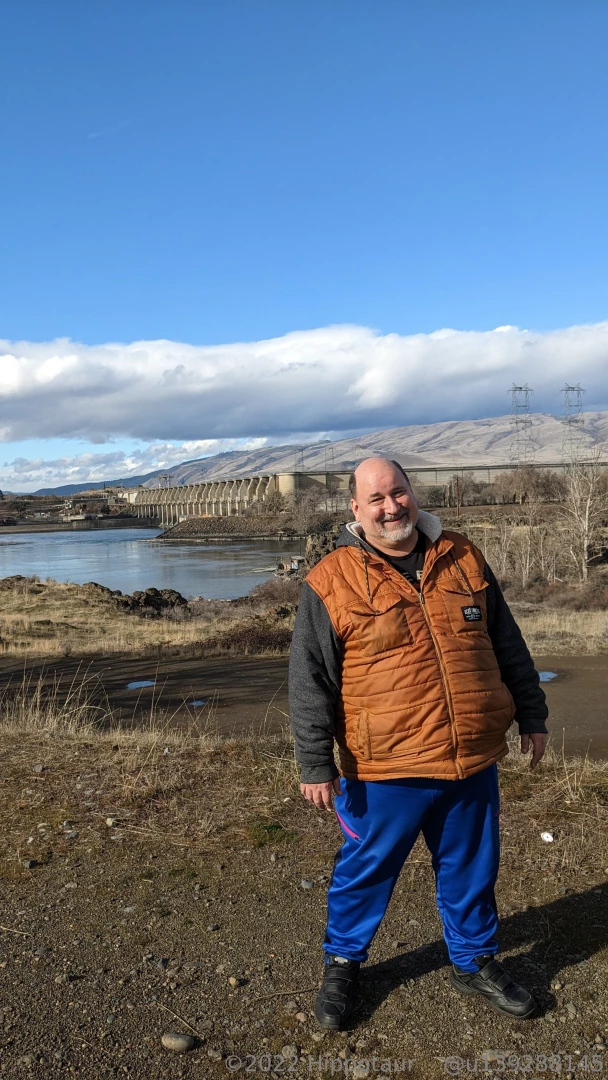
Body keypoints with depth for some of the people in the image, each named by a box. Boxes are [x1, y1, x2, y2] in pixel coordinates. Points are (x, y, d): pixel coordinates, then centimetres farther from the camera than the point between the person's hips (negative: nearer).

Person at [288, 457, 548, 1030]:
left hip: (474, 763, 4)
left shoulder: (463, 559, 4)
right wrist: (316, 765, -9)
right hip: (384, 772, -3)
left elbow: (508, 645, 13)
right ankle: (342, 963, 39)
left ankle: (474, 961, 44)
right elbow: (309, 684, -8)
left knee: (472, 870, 20)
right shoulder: (330, 583, -10)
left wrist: (530, 715, 14)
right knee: (364, 873, 14)